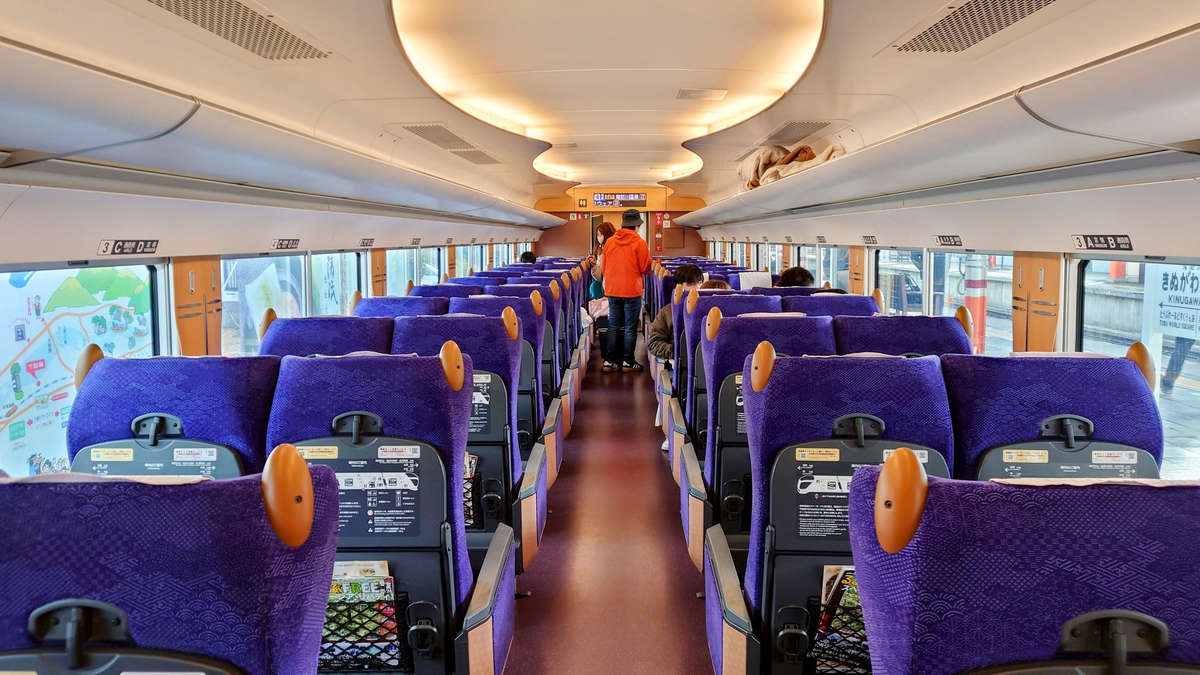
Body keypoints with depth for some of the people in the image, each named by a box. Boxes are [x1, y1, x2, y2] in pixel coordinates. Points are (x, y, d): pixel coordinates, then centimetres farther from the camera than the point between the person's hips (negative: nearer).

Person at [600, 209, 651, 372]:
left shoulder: (609, 242, 4)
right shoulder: (639, 243, -9)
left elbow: (603, 269, 11)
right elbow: (645, 268, -6)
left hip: (612, 290, 4)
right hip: (632, 291, -4)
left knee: (614, 326, 12)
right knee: (630, 327, 4)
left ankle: (610, 361, 12)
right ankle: (628, 362, 7)